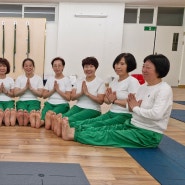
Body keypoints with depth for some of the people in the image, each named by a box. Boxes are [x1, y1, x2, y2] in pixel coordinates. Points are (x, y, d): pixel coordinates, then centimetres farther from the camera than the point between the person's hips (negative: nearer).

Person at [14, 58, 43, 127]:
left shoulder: (38, 78, 11)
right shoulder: (19, 78, 14)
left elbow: (40, 94, 2)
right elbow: (16, 93, 4)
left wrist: (31, 88, -10)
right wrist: (25, 88, -8)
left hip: (34, 101, 0)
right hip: (22, 101, 1)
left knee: (32, 113, -38)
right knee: (20, 114, -37)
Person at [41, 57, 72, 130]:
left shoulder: (67, 80, 4)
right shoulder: (50, 79, 16)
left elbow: (68, 98, -2)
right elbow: (44, 95, 11)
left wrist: (58, 90, -8)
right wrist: (53, 90, -4)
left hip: (62, 104, -3)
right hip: (49, 103, 3)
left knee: (49, 114, -38)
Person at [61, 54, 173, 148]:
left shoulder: (164, 89, -16)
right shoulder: (144, 86, 10)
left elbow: (157, 114, -31)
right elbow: (132, 108, 10)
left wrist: (136, 108, -17)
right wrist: (131, 105, -14)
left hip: (148, 135, -8)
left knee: (109, 135, -20)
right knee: (103, 128, -9)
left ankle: (73, 134, -26)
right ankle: (72, 129, -19)